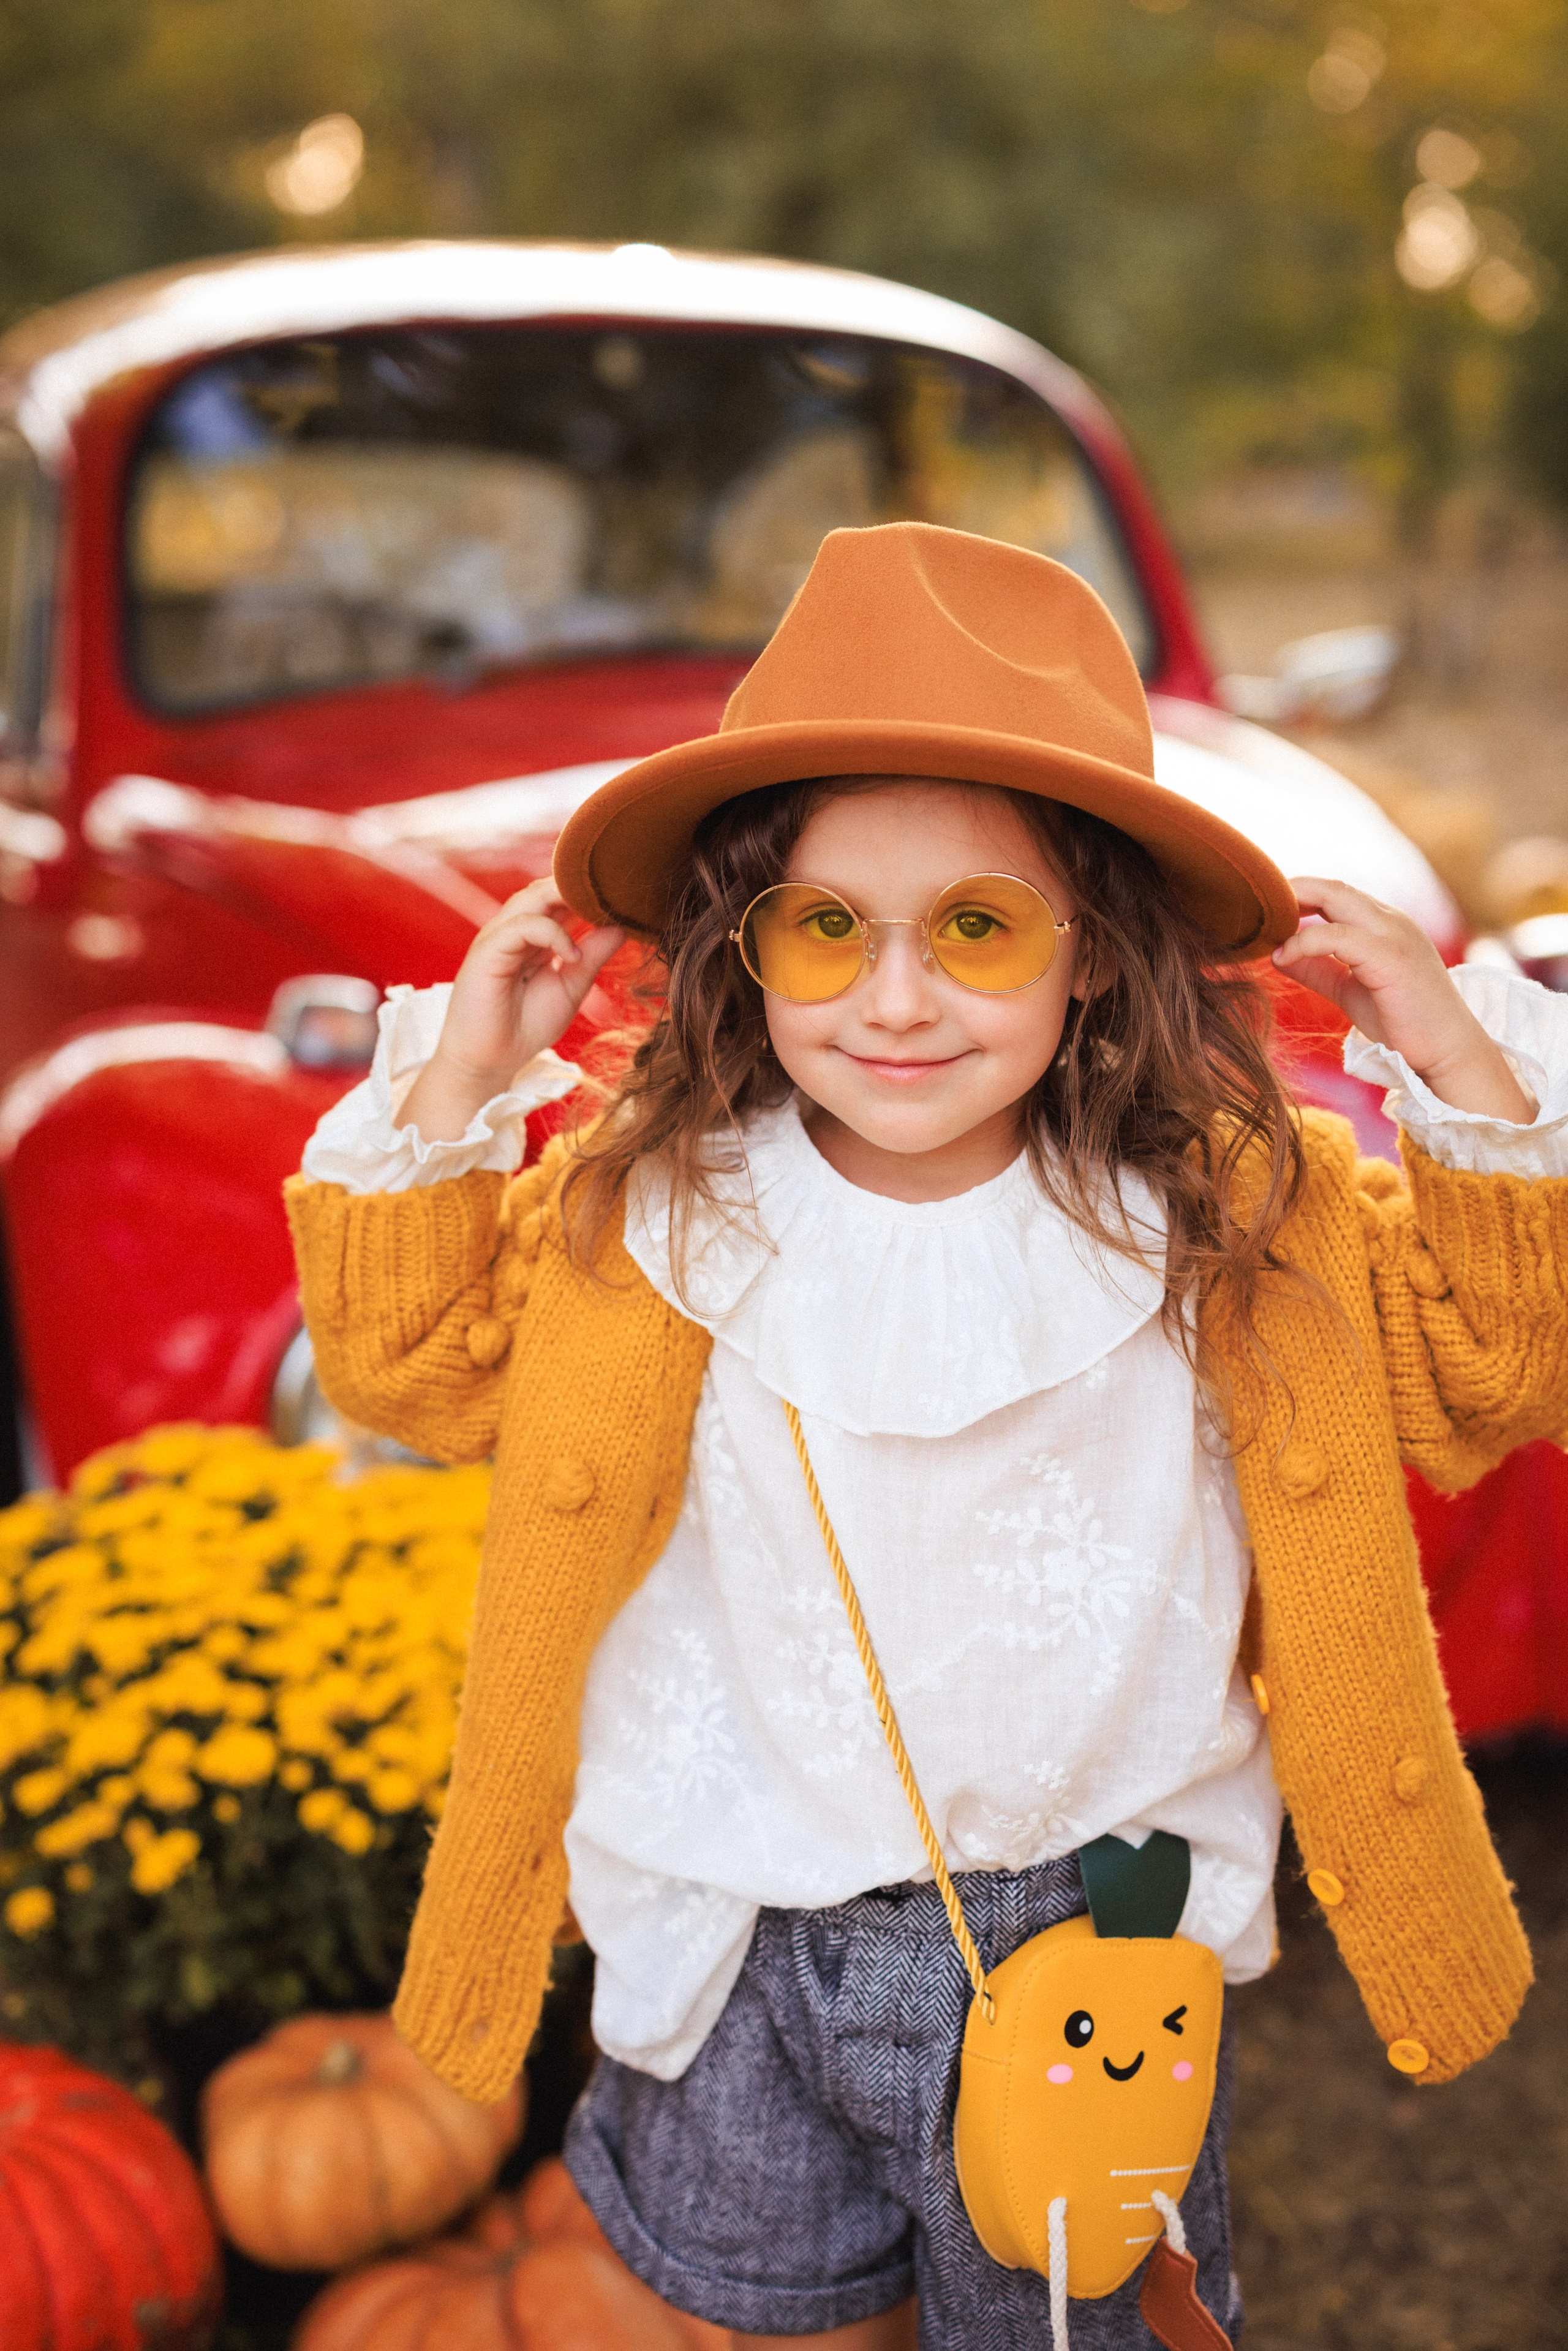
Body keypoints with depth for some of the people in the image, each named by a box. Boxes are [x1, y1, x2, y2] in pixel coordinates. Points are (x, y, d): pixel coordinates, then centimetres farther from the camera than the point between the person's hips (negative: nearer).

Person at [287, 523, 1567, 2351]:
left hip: (1098, 1918, -1)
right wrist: (448, 1092, -15)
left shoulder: (1222, 1209, -15)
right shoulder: (649, 1208, -13)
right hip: (741, 1919, 2)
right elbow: (415, 1363, -2)